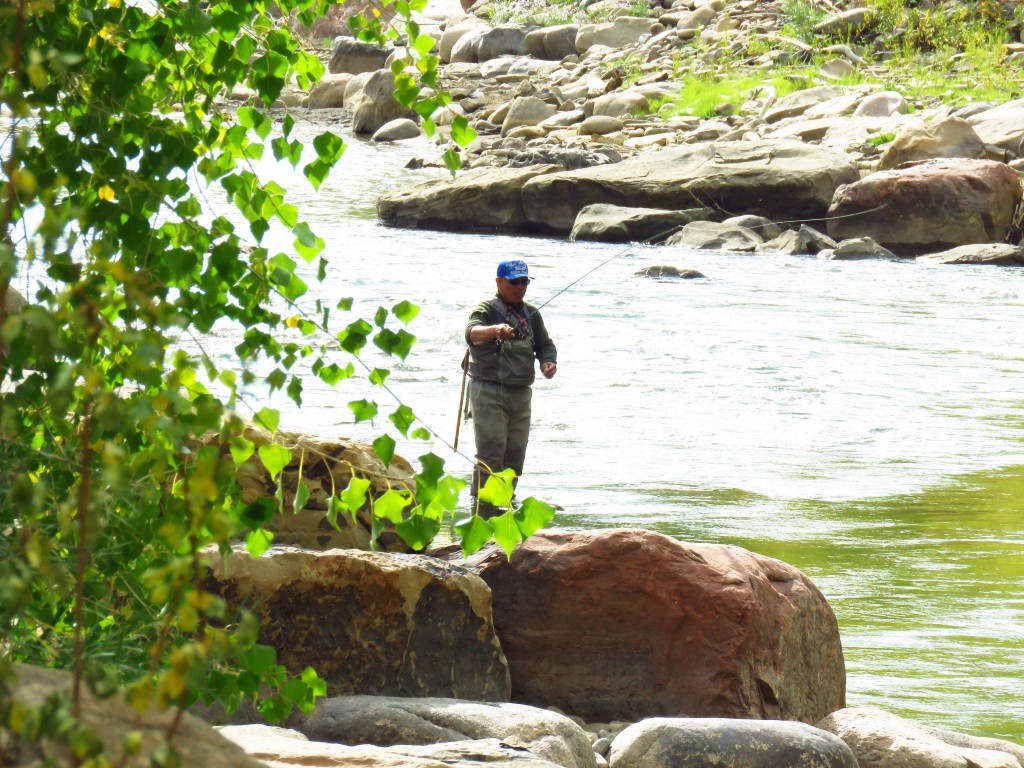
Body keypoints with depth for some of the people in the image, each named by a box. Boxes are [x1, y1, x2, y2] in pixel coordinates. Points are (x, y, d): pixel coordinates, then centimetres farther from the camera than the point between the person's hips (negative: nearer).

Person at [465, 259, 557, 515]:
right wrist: (495, 330, -48)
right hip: (489, 390, -6)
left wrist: (548, 362, -4)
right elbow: (472, 333, -25)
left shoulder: (531, 314, 15)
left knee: (516, 454, 7)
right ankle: (481, 506, -12)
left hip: (521, 394, 6)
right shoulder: (486, 309, -5)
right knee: (491, 453, -14)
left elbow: (545, 345, 20)